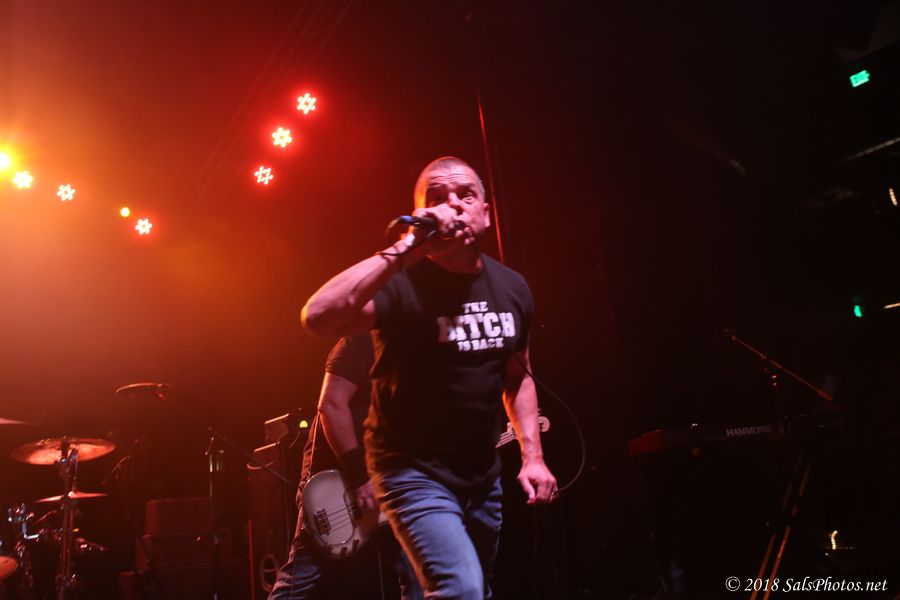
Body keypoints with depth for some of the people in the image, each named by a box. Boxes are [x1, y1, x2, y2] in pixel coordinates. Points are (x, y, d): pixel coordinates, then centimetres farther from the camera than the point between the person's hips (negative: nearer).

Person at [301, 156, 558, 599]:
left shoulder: (512, 288, 1)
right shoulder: (401, 284, -18)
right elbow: (318, 318, -36)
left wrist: (532, 455, 7)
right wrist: (404, 249, -36)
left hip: (483, 474, 7)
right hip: (414, 471, -6)